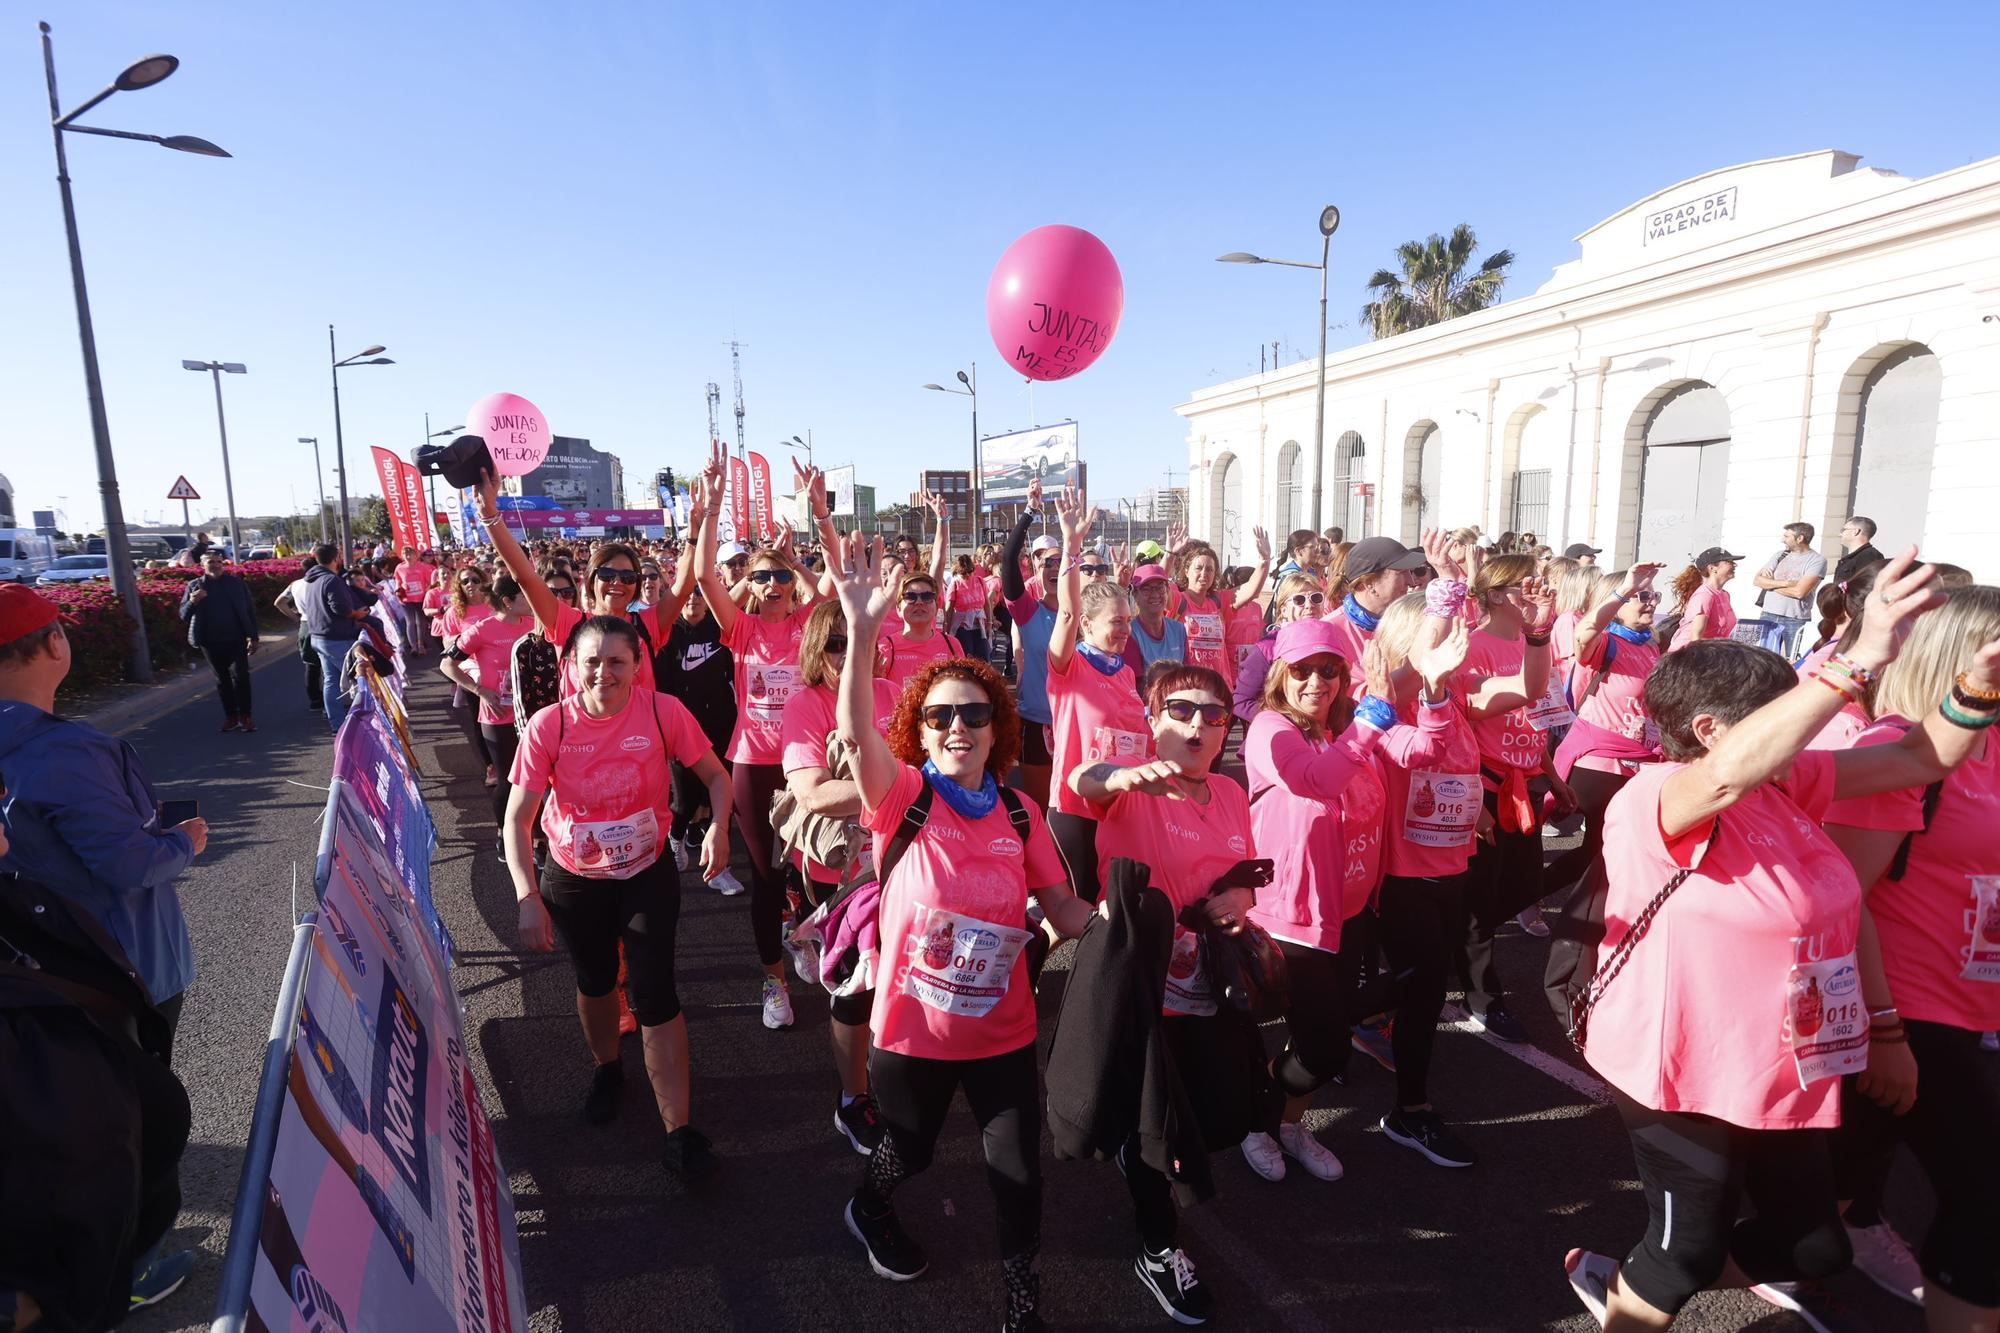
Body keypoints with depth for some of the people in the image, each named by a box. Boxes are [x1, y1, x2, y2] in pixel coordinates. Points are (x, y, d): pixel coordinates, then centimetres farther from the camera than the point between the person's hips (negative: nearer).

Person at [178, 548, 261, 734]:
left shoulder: (237, 583, 2)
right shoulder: (194, 586, 3)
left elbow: (250, 611, 4)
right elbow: (184, 615, -1)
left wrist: (253, 637, -1)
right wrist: (193, 602, -23)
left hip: (236, 640, -2)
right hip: (211, 642, 2)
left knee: (240, 677, -6)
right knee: (222, 680, 9)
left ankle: (245, 716, 1)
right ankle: (231, 716, 16)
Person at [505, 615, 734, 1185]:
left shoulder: (663, 712, -20)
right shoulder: (548, 726, -19)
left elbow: (716, 776, -9)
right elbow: (517, 820, -13)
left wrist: (719, 827, -29)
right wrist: (528, 898, -22)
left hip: (648, 875, -1)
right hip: (573, 882, 2)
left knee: (656, 994, -5)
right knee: (595, 981, 22)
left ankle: (679, 1131, 8)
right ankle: (607, 1068, 53)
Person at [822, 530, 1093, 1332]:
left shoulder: (1020, 814, -5)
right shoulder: (903, 795, -15)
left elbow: (1065, 910, 1)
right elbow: (855, 732, -34)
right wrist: (862, 632, -47)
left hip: (1002, 1030, 2)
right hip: (911, 1028, -1)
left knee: (1020, 1171, 9)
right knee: (908, 1154, 21)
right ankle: (867, 1213, 57)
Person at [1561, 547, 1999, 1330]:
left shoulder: (1791, 782, 3)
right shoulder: (1653, 800, -25)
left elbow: (1922, 758, 4)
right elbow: (1730, 772, -45)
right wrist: (1860, 660, -47)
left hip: (1781, 1076, 9)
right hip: (1680, 1077, -8)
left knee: (1816, 1245, 22)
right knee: (1689, 1251, 9)